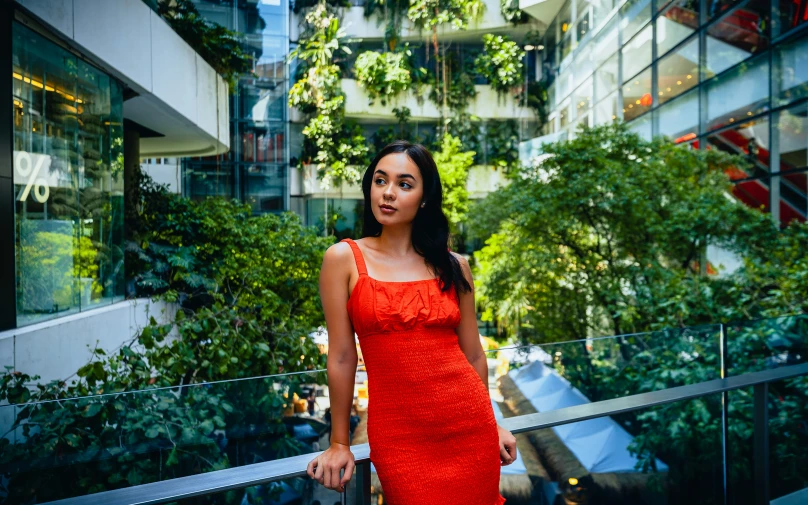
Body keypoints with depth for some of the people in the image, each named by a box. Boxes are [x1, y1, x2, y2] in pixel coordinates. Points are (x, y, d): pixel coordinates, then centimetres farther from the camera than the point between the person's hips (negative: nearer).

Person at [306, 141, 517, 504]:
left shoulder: (454, 266, 3)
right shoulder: (344, 259, -5)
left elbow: (472, 354, 10)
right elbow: (341, 356, -4)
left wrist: (492, 424, 17)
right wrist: (339, 443, 3)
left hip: (470, 427, 3)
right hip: (399, 435, -2)